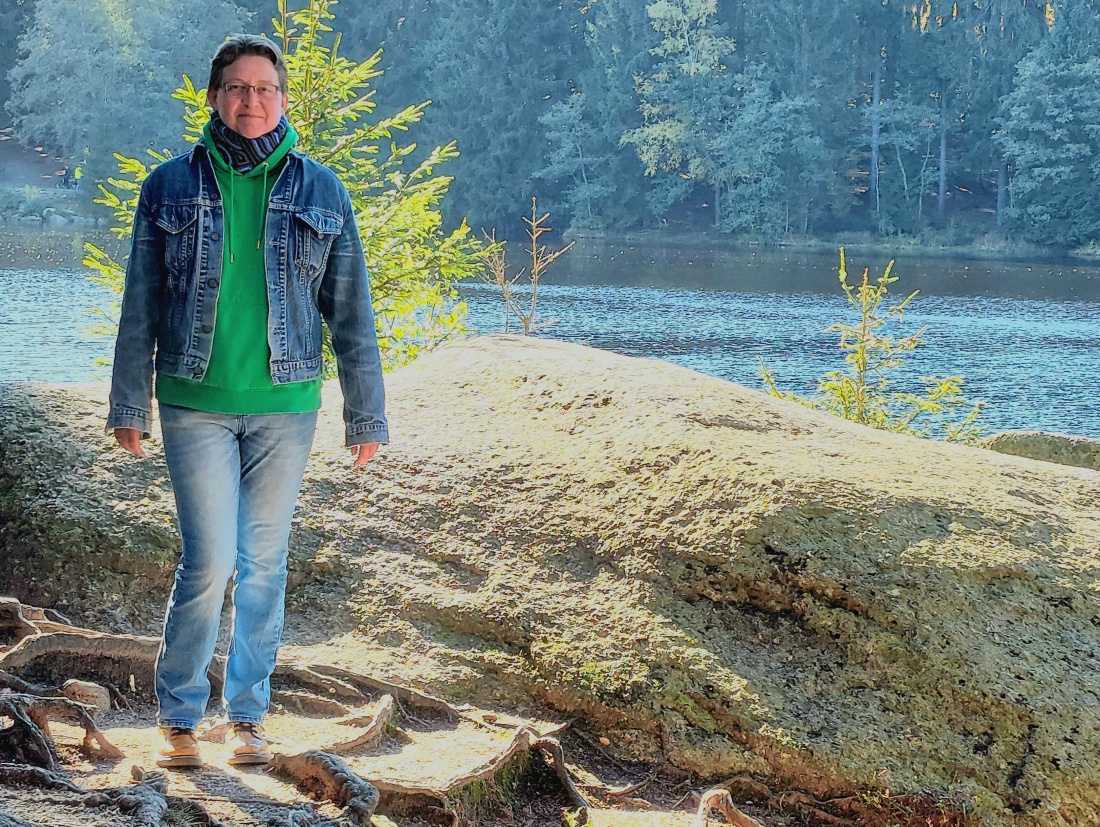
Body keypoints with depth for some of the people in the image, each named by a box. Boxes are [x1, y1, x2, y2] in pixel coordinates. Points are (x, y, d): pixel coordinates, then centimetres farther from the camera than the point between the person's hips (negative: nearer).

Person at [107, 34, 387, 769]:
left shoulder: (321, 192, 4)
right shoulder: (172, 187, 3)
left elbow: (351, 313, 6)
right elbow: (141, 306, 7)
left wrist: (366, 415, 6)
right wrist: (130, 405, 7)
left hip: (285, 406, 1)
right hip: (196, 405, -1)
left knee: (264, 563, 8)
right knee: (210, 561, -6)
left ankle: (249, 713, 22)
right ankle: (180, 716, 12)